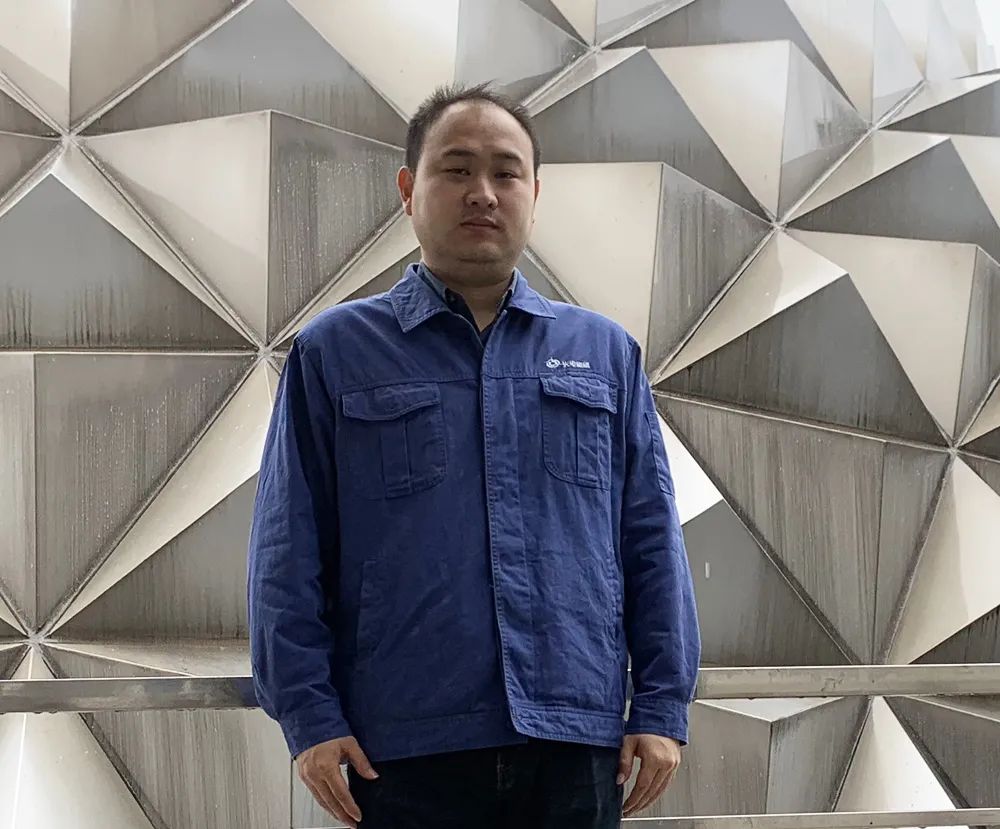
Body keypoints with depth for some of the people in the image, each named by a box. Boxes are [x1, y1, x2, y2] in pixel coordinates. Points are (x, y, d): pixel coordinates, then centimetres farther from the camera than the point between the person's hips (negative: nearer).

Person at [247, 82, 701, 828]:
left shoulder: (605, 353, 13)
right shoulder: (334, 353, 6)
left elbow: (652, 542, 10)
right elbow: (290, 553, 2)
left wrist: (662, 706, 3)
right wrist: (309, 714, -6)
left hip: (576, 743, 2)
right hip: (407, 752, -2)